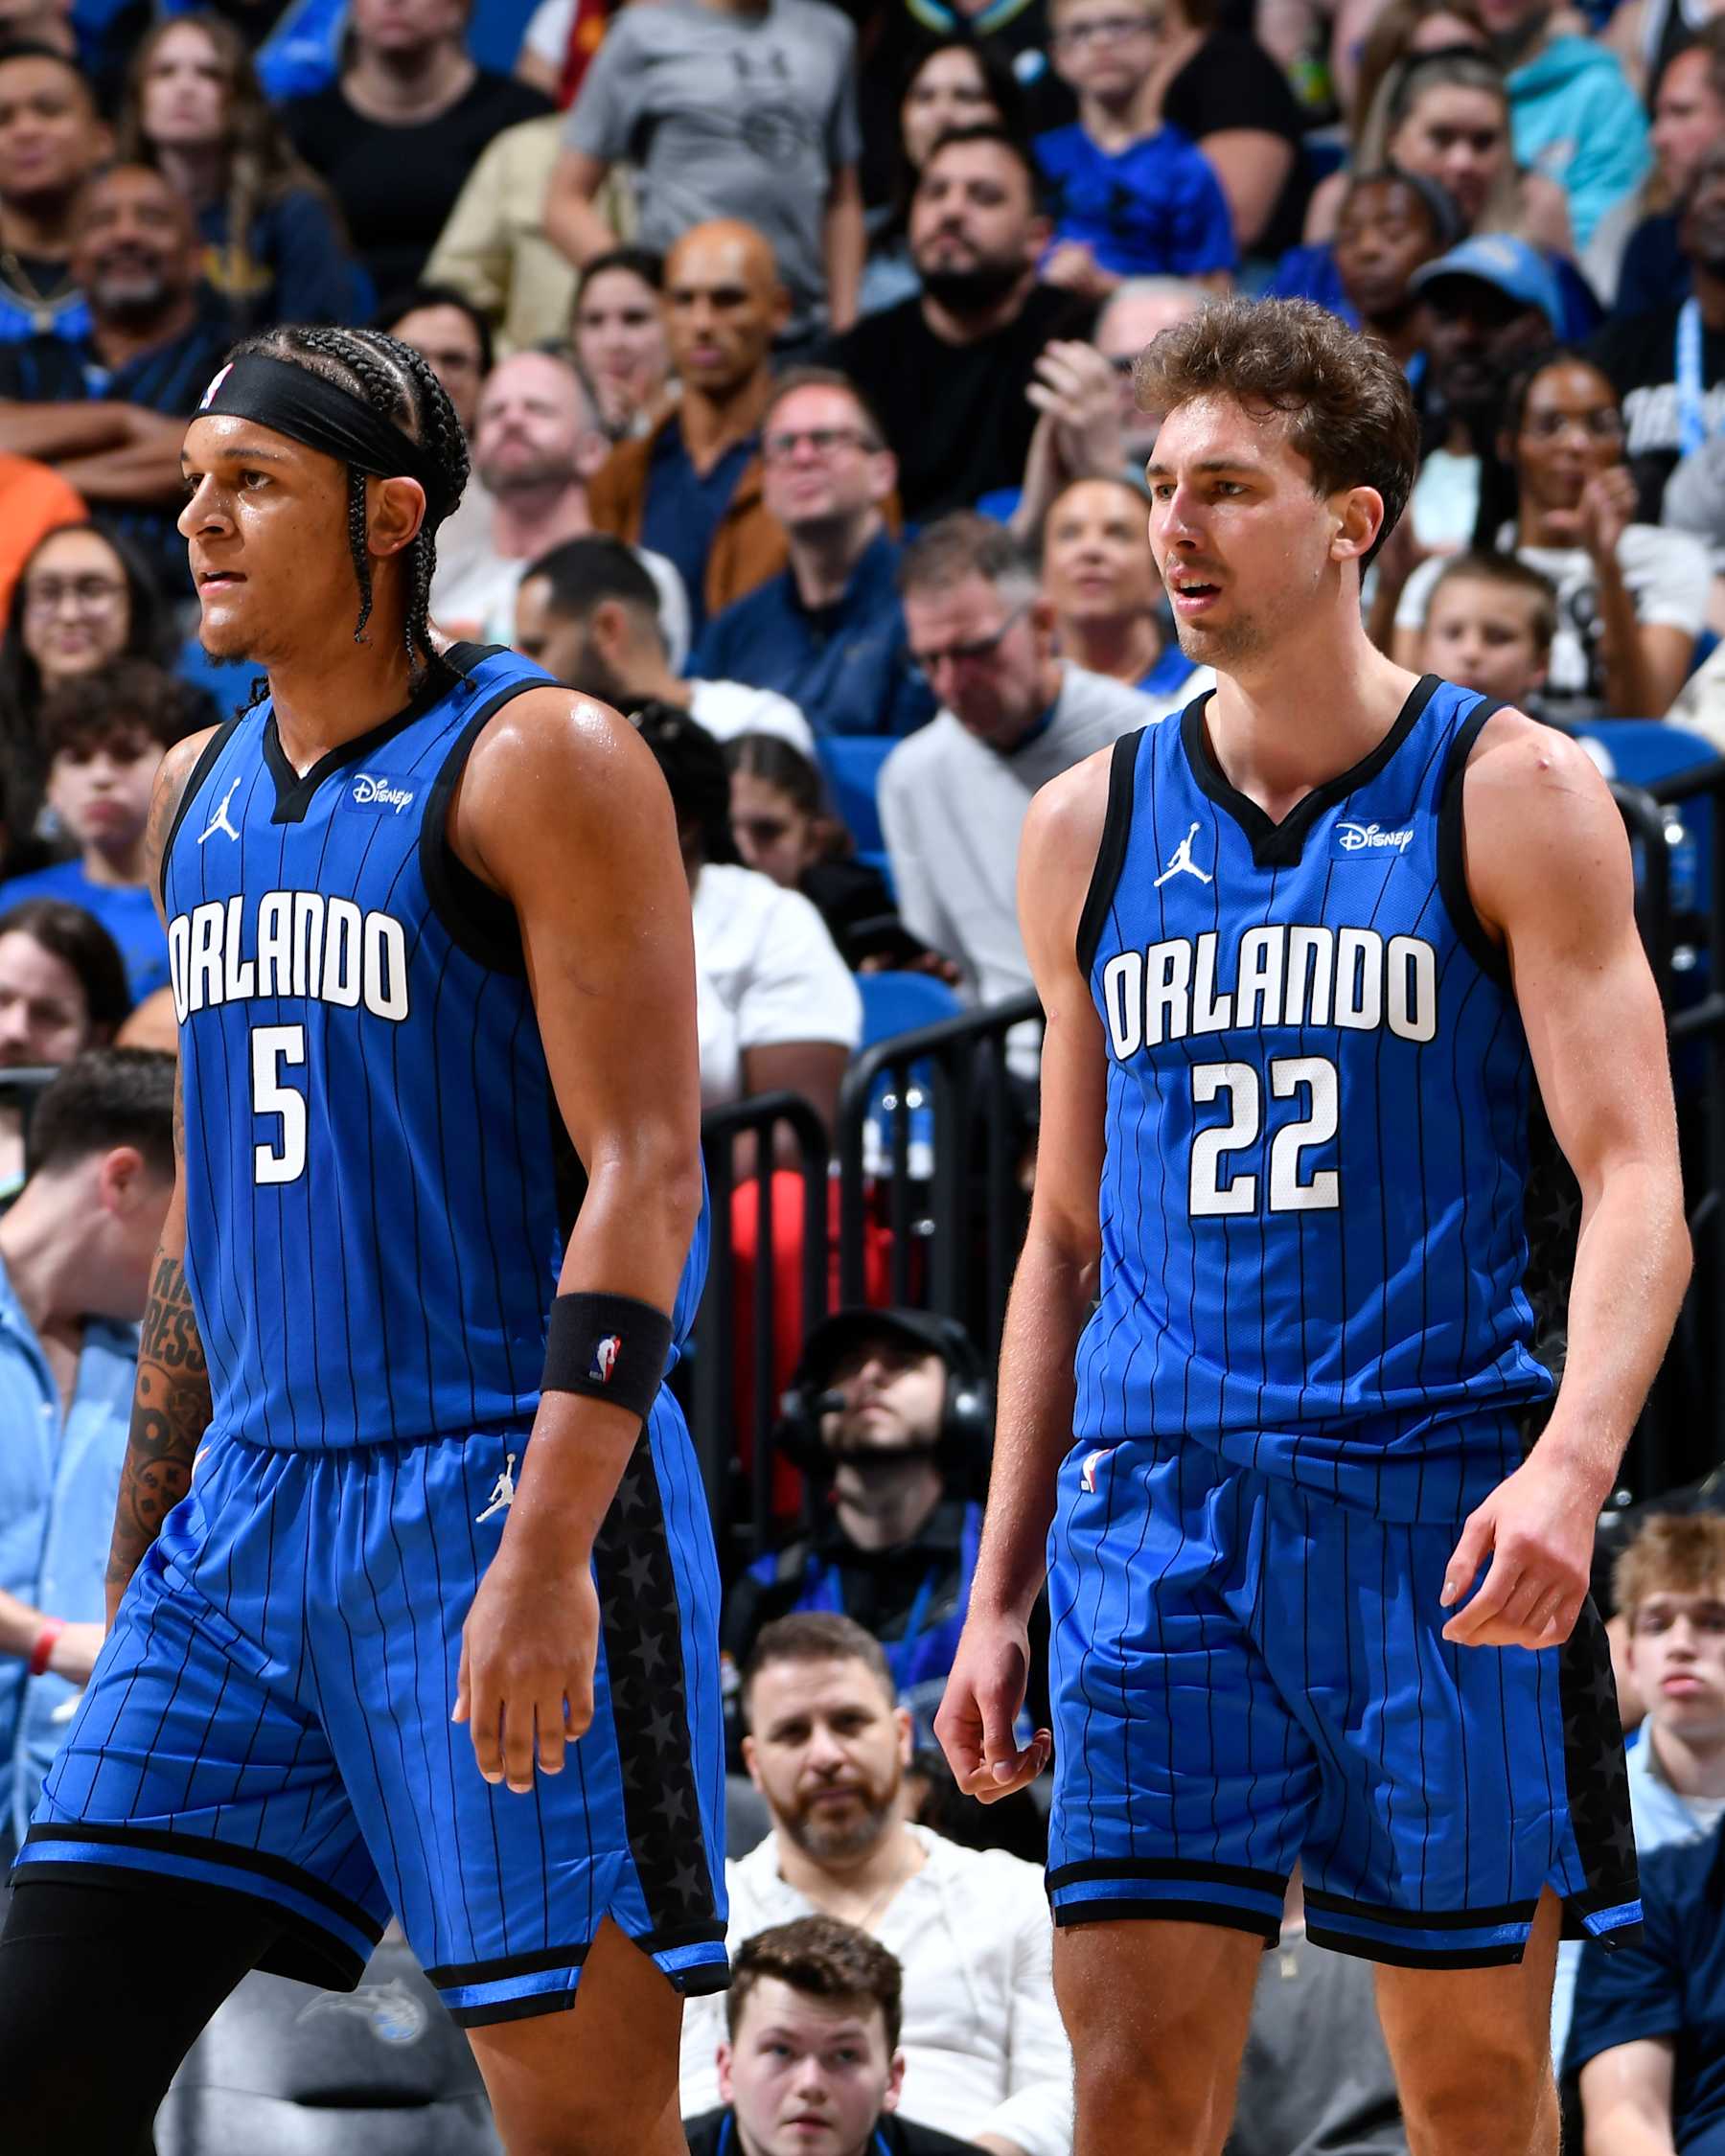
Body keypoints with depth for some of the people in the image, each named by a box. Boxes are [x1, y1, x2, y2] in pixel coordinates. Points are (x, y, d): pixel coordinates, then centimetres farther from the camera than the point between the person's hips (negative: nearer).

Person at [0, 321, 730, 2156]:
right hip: (253, 1505, 8)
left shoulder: (539, 765, -8)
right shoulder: (201, 795, 16)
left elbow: (644, 1176, -15)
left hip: (497, 1496, -7)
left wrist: (549, 1554, -24)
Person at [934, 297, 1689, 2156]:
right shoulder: (1091, 829, 12)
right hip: (1154, 1514, 3)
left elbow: (1636, 1183, -7)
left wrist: (1572, 1463, -24)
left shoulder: (1511, 798, 0)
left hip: (1440, 1515, -3)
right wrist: (999, 1589, 14)